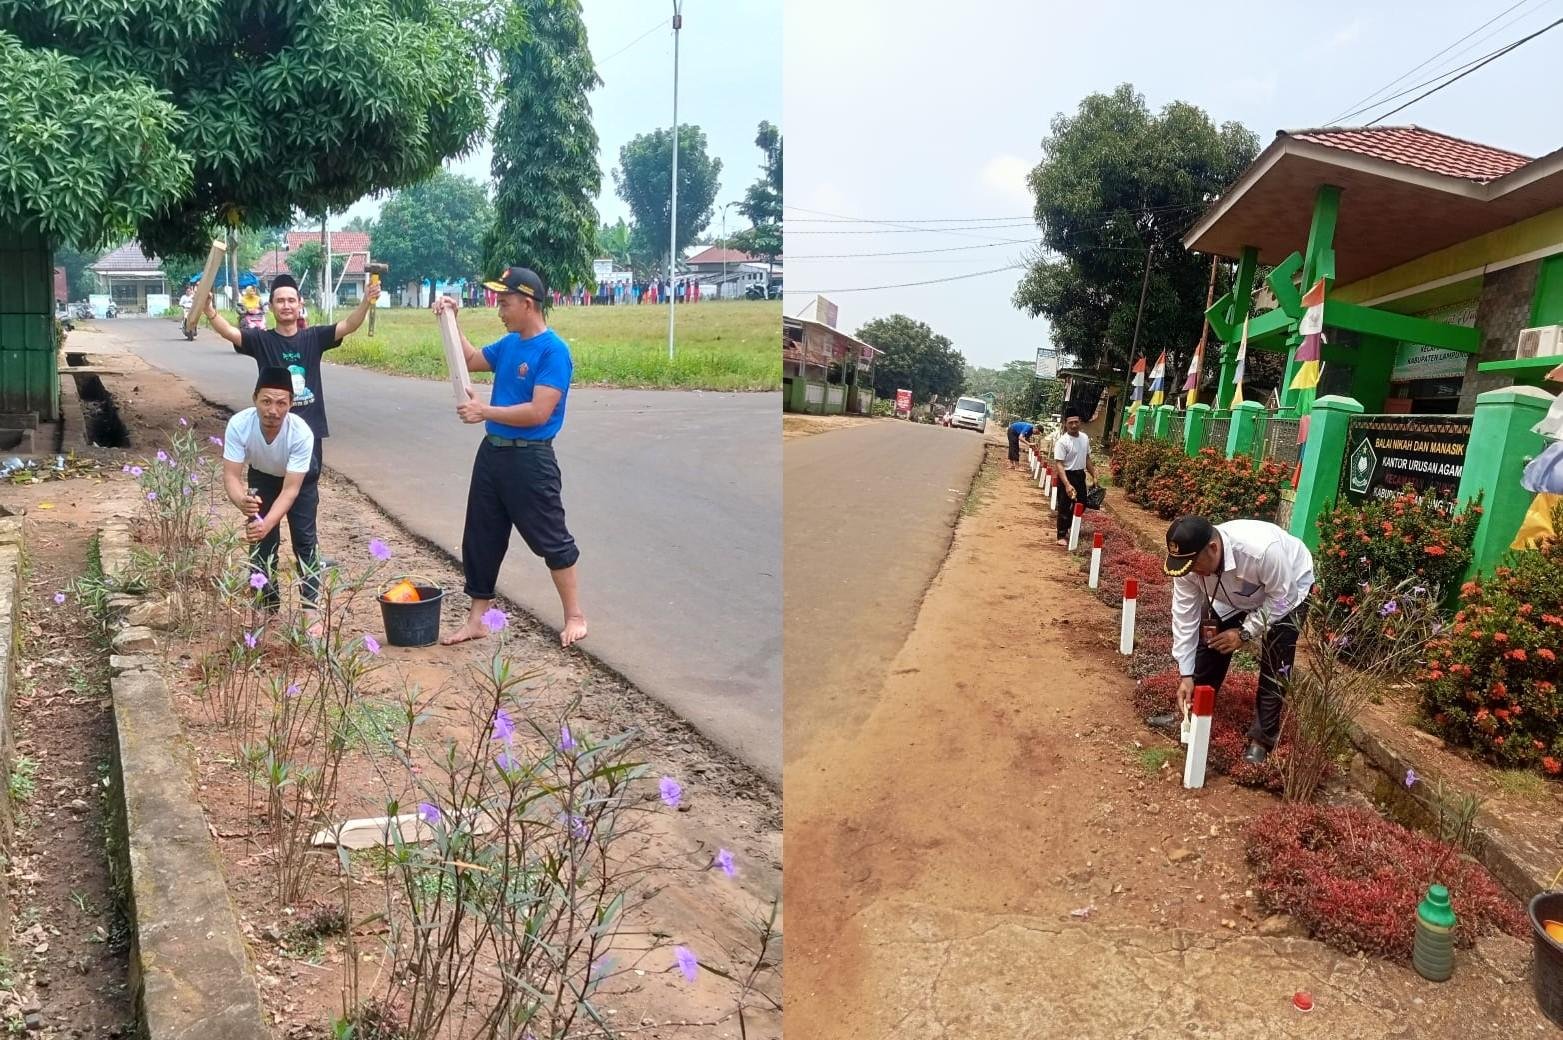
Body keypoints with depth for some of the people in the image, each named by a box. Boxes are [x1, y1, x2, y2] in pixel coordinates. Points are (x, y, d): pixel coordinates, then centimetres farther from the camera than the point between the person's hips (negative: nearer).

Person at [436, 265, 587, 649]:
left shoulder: (553, 351, -16)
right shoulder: (508, 344, 9)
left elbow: (539, 412, -23)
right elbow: (471, 360, 25)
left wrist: (485, 411, -17)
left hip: (530, 459, -8)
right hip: (492, 452, 9)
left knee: (550, 539, 2)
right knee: (481, 537, 12)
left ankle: (575, 617, 16)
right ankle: (477, 619, 23)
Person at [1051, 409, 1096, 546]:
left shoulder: (1085, 438, 3)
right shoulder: (1062, 441, -20)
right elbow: (1059, 464, -24)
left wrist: (1093, 476, 17)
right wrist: (1067, 484, -33)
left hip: (1080, 475, 7)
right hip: (1067, 475, -7)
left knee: (1081, 504, 17)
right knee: (1064, 507, 0)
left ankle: (1068, 527, 36)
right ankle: (1062, 535, 11)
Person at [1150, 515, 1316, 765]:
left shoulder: (1262, 549, -46)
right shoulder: (1188, 559, -30)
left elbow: (1281, 598, -29)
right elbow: (1185, 617, -22)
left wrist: (1245, 632, -26)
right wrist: (1186, 675, -21)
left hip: (1288, 589, -4)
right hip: (1234, 595, 4)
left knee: (1274, 665, -11)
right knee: (1209, 643, 1)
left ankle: (1263, 738, 1)